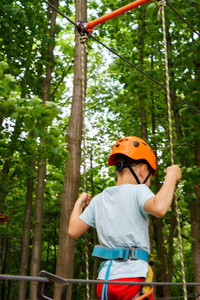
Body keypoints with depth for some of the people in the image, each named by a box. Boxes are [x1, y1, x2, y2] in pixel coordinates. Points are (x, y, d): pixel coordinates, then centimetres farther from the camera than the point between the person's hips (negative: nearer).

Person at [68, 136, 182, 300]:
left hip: (105, 280, 6)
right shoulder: (137, 191, -8)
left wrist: (79, 203, 28)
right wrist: (171, 177, -13)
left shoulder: (98, 200, 10)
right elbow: (159, 208, -28)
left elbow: (73, 230, 13)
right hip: (132, 279, -6)